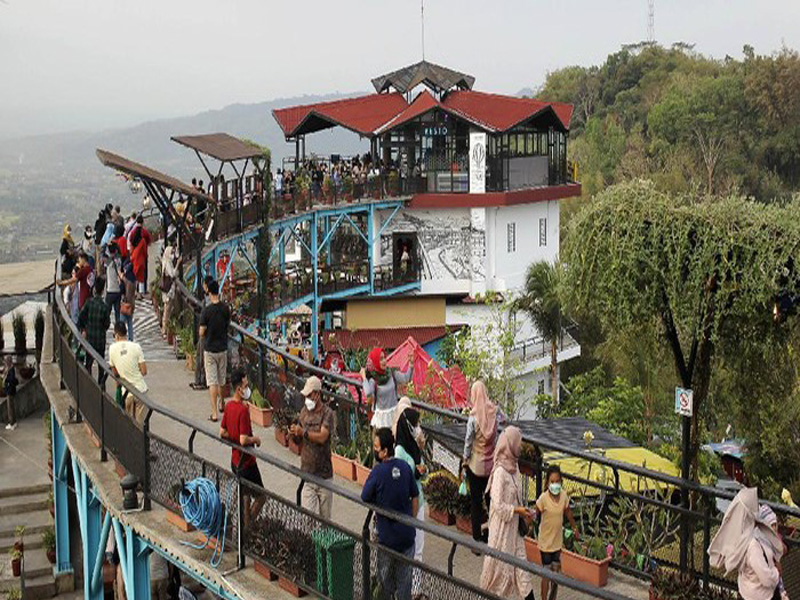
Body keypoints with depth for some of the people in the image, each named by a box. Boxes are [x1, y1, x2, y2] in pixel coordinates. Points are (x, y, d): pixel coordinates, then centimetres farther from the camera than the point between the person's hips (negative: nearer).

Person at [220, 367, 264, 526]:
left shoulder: (228, 406, 3)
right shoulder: (243, 410, -24)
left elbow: (222, 433, 12)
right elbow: (244, 440, -27)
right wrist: (255, 439, -10)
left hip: (235, 462, 9)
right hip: (246, 463, -9)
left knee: (246, 497, 18)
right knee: (260, 497, 3)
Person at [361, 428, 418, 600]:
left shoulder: (378, 472, -21)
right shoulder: (405, 467, -7)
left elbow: (365, 499, -8)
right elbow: (415, 497, 3)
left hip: (387, 536, -4)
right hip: (407, 534, 4)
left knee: (386, 579, 15)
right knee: (405, 576, 16)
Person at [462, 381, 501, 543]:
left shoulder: (473, 417, -18)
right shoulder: (494, 412, -7)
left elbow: (468, 442, -10)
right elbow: (497, 438, 0)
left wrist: (464, 464, 3)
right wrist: (496, 458, 11)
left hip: (476, 464, -3)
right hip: (492, 464, 4)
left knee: (476, 501, 7)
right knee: (491, 500, 15)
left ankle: (478, 539, 10)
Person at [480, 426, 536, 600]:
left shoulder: (513, 466, 5)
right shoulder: (500, 471, -21)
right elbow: (498, 505, -22)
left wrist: (523, 513, 3)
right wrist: (518, 510, -15)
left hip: (514, 526, 8)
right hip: (502, 526, -8)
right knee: (498, 562, 6)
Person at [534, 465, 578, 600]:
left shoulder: (564, 495, -8)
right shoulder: (543, 498, -22)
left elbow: (568, 513, 8)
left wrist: (574, 528, 20)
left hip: (558, 541, 4)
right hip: (546, 542, -4)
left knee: (556, 572, 15)